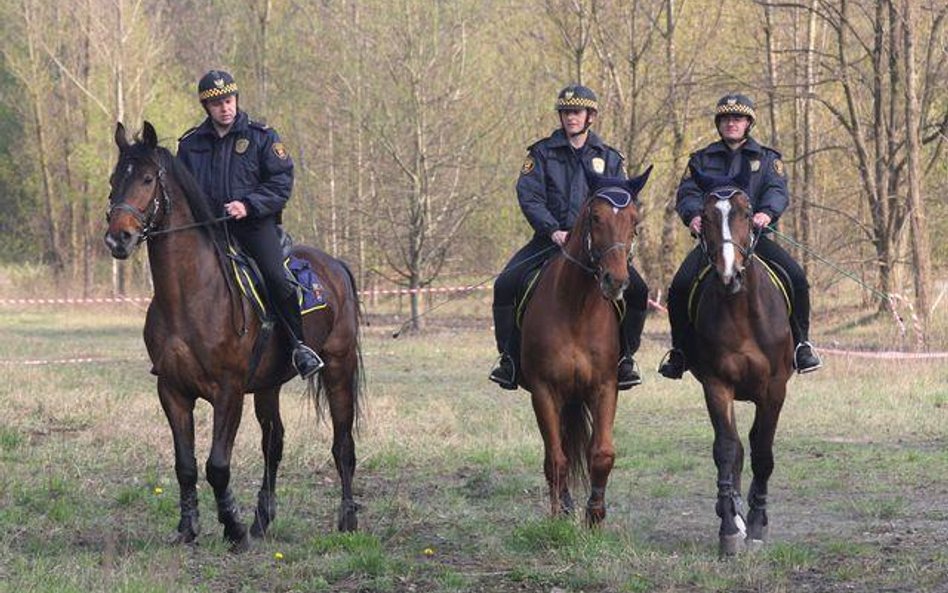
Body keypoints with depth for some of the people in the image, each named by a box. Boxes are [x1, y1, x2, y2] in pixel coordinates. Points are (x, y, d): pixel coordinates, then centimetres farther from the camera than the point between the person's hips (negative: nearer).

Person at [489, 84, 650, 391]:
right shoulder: (542, 153, 6)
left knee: (637, 290, -19)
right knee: (506, 284, -21)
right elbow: (529, 196, -4)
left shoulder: (610, 158, 11)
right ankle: (509, 359, -7)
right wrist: (553, 231, -19)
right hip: (551, 238, -1)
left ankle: (624, 357, -1)